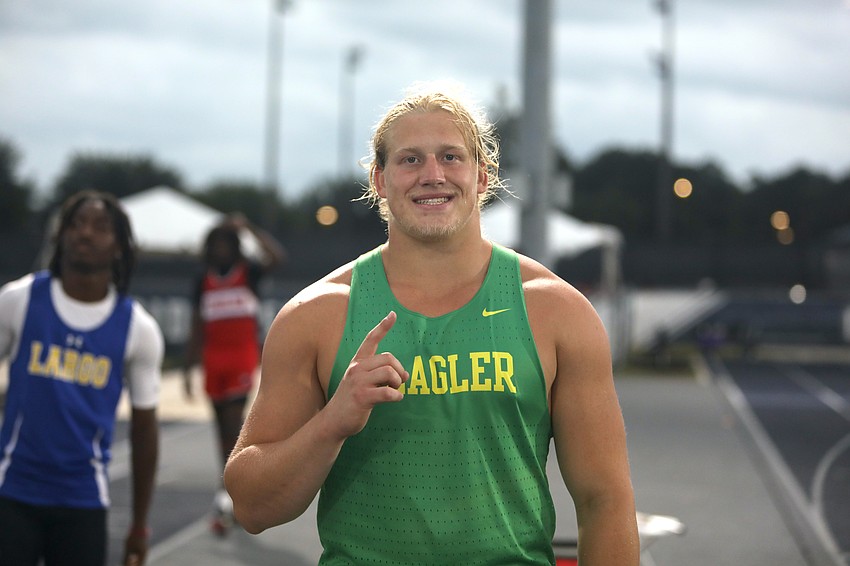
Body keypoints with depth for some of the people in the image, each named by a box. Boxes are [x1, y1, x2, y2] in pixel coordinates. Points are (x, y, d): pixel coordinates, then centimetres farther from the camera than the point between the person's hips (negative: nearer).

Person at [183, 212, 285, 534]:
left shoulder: (248, 274, 1)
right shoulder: (203, 283, 10)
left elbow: (277, 257, -20)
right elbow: (197, 330, 13)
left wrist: (248, 227, -20)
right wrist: (188, 368, 10)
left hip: (243, 359, -4)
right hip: (214, 361, 4)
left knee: (233, 425, -13)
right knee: (224, 429, 10)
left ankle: (226, 495, -16)